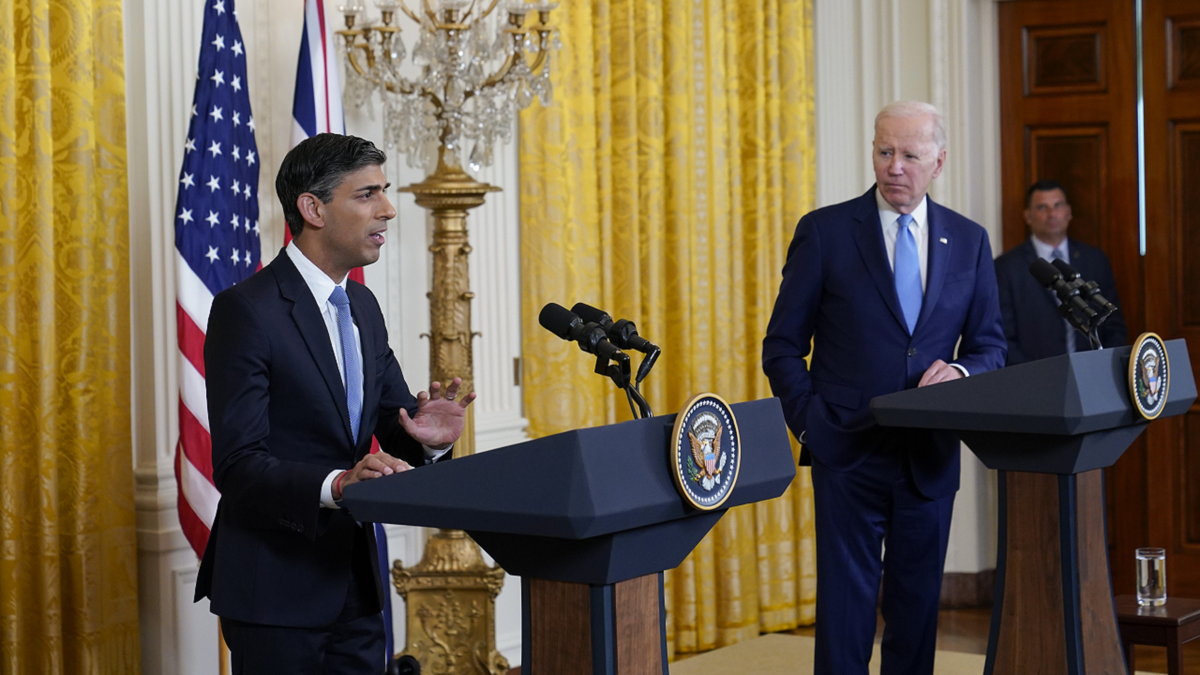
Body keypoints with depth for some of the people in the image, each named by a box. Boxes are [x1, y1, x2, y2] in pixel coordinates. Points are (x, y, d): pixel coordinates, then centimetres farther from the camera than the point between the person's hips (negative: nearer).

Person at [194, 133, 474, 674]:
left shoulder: (363, 306, 12)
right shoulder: (246, 310, -14)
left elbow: (395, 423, 13)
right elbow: (237, 465, -19)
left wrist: (429, 439, -10)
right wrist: (336, 484, -33)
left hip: (354, 581, 7)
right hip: (275, 588, -7)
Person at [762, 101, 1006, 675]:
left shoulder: (969, 242, 8)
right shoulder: (824, 232, -1)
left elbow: (990, 347, 12)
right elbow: (783, 347, 1)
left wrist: (960, 371, -11)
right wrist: (811, 423, -10)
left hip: (930, 459, 3)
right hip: (849, 454, -3)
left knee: (917, 610, 10)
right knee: (845, 611, -4)